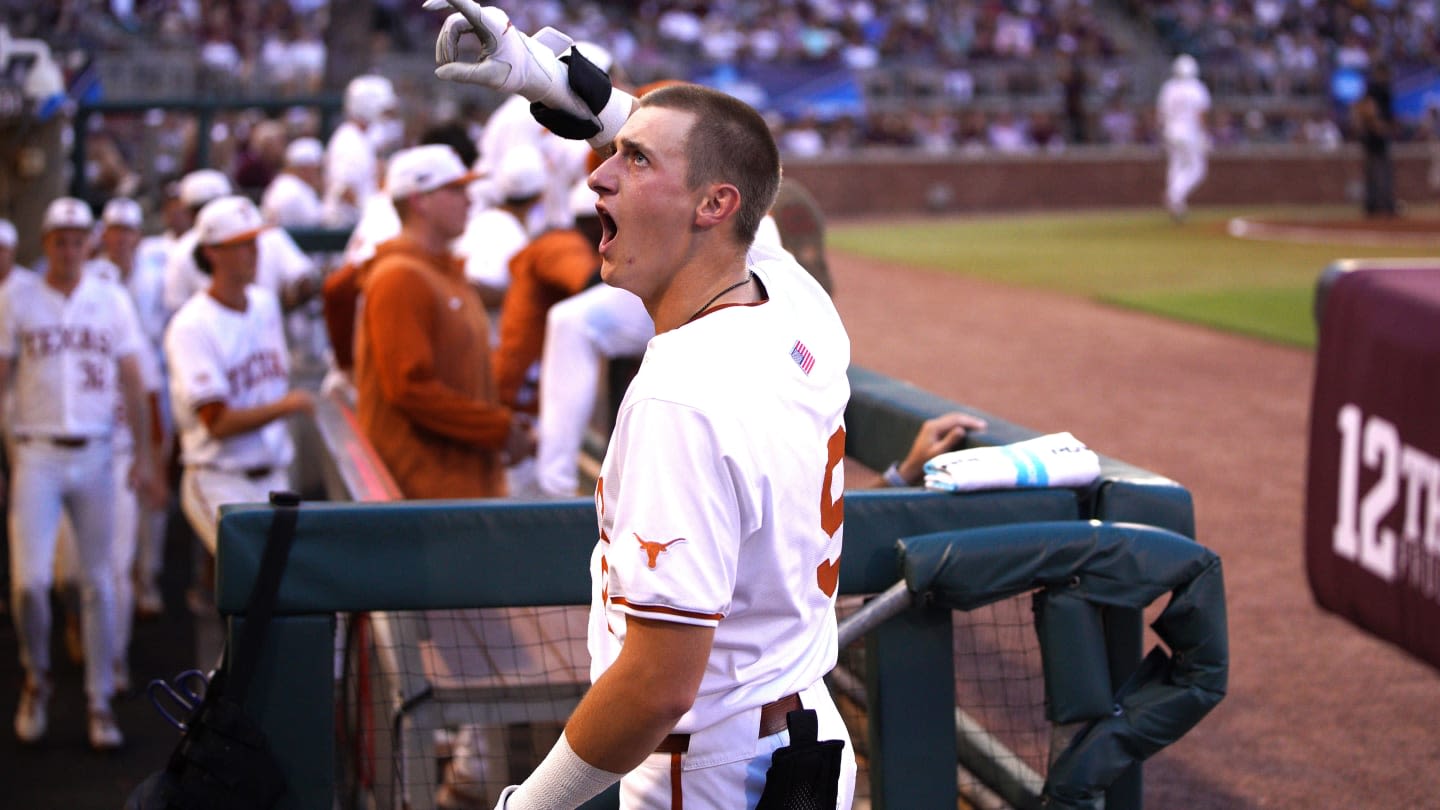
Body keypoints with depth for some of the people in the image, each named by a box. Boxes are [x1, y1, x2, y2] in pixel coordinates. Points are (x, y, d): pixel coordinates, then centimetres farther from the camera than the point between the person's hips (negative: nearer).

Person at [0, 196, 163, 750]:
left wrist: (144, 455, 2)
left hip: (95, 454, 2)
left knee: (98, 581, 4)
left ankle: (100, 703, 13)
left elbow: (132, 382, 8)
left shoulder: (112, 301, 7)